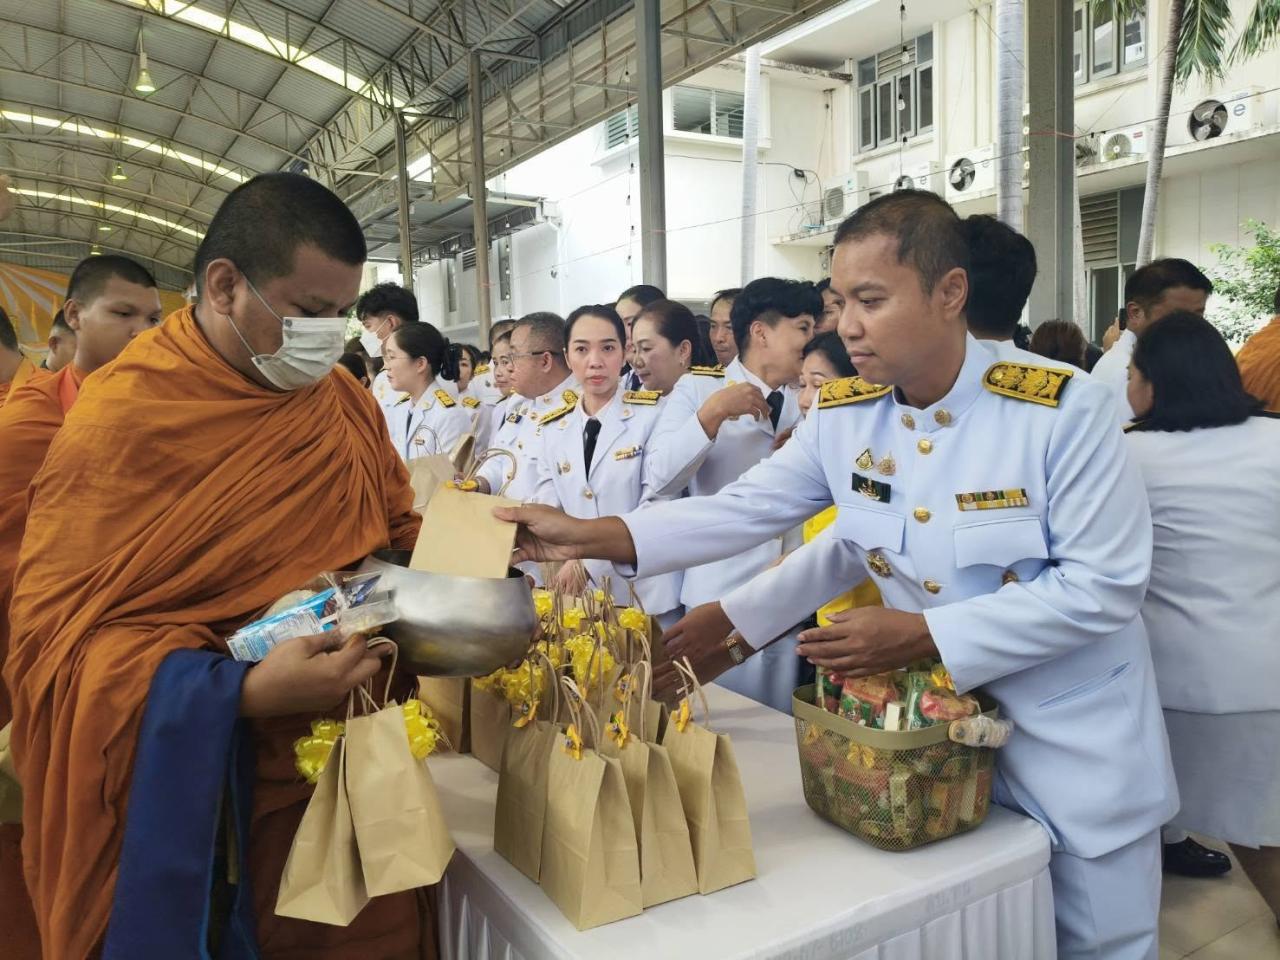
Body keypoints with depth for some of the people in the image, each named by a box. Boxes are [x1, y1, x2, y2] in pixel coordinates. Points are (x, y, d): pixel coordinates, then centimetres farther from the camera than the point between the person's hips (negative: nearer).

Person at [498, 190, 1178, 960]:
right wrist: (592, 536, -20)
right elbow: (744, 511, -8)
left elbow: (1104, 584, -21)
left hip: (1075, 739, -3)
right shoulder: (842, 415, -8)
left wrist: (923, 634, -26)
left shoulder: (1066, 410, -22)